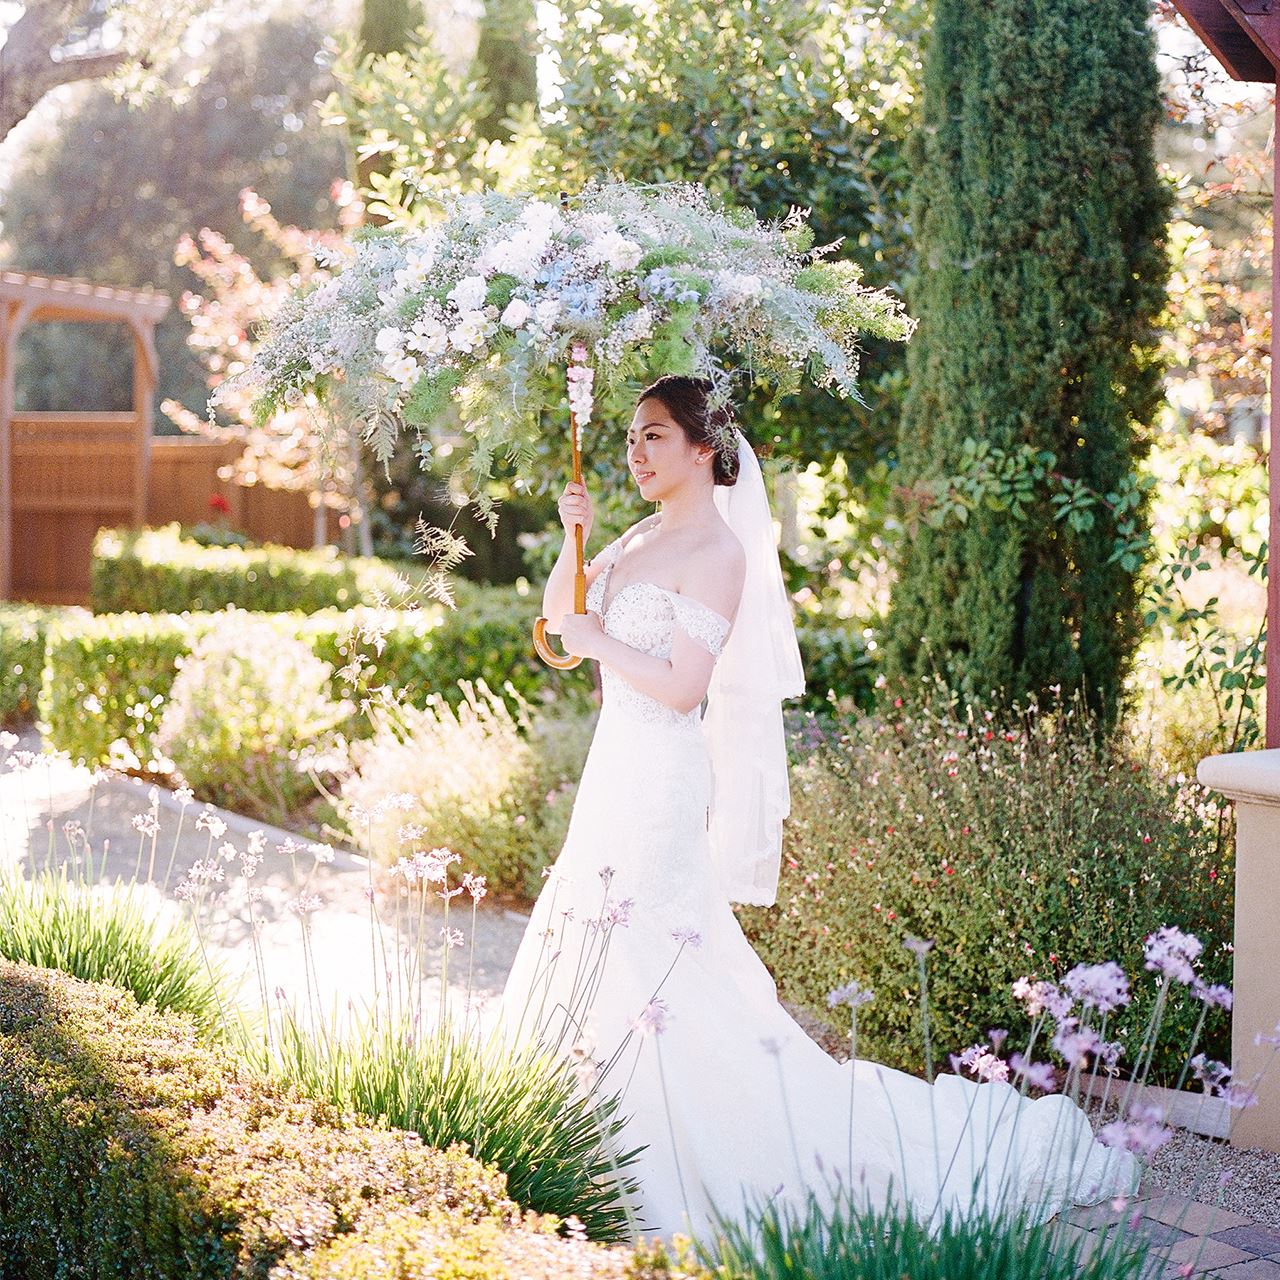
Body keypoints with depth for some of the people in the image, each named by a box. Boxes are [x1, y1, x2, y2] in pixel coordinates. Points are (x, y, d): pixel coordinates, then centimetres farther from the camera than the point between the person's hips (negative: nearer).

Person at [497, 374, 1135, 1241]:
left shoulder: (717, 553, -13)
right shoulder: (642, 538, 12)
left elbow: (682, 687, -20)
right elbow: (560, 618, 15)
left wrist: (599, 643, -13)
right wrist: (573, 539, 1)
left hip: (660, 782, -9)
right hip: (617, 777, 9)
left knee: (648, 966, -8)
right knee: (600, 955, 14)